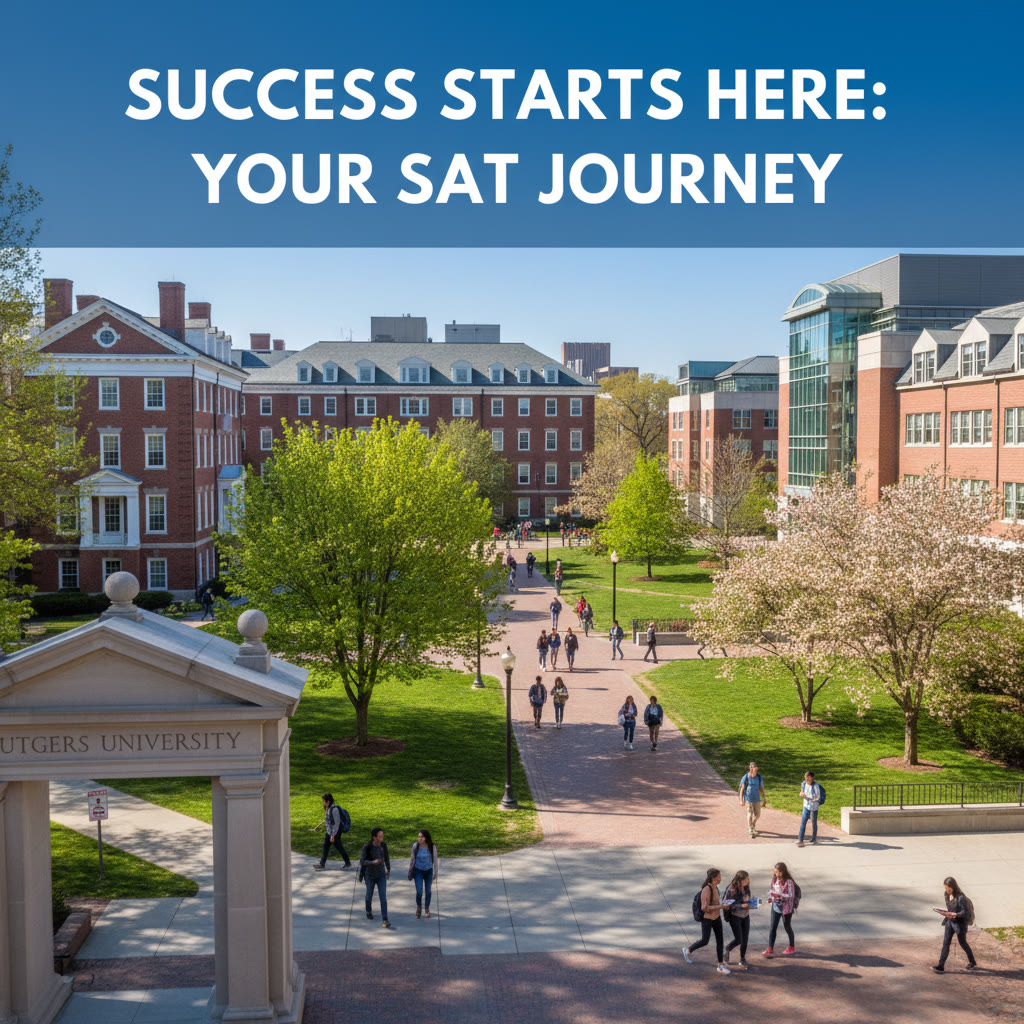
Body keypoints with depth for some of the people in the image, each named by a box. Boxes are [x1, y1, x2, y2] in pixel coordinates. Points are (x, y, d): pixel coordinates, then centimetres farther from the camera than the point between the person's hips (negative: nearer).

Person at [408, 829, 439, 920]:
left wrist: (435, 874, 3)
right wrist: (410, 870, 11)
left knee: (428, 891, 15)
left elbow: (435, 860, -4)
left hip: (428, 871, 1)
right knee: (419, 891, -10)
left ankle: (427, 909, 38)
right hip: (418, 871, 0)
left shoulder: (432, 847, -17)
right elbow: (412, 858, 2)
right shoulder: (415, 846, -15)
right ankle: (419, 906, 20)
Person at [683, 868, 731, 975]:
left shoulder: (715, 887, 1)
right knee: (704, 941, -2)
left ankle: (721, 966, 16)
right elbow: (704, 908, -30)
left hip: (716, 918, 8)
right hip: (707, 919, -8)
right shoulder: (706, 890, -27)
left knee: (720, 940, 8)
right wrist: (720, 907, -29)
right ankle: (688, 950, 24)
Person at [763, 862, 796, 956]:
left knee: (787, 927, 13)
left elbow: (791, 895, -21)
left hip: (786, 907, -5)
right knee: (773, 927, 2)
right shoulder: (775, 878, -2)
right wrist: (770, 896, -3)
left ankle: (792, 946, 35)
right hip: (775, 906, 5)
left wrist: (779, 895, -30)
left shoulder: (789, 882, -22)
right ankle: (770, 949, 4)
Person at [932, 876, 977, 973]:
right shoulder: (947, 896, 3)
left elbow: (965, 912, -18)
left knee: (962, 943, 13)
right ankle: (940, 966, -3)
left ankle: (972, 962, 38)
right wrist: (945, 913, -1)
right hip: (949, 922, 6)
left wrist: (955, 914, -32)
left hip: (960, 923, -6)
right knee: (945, 943, -1)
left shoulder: (961, 897, -20)